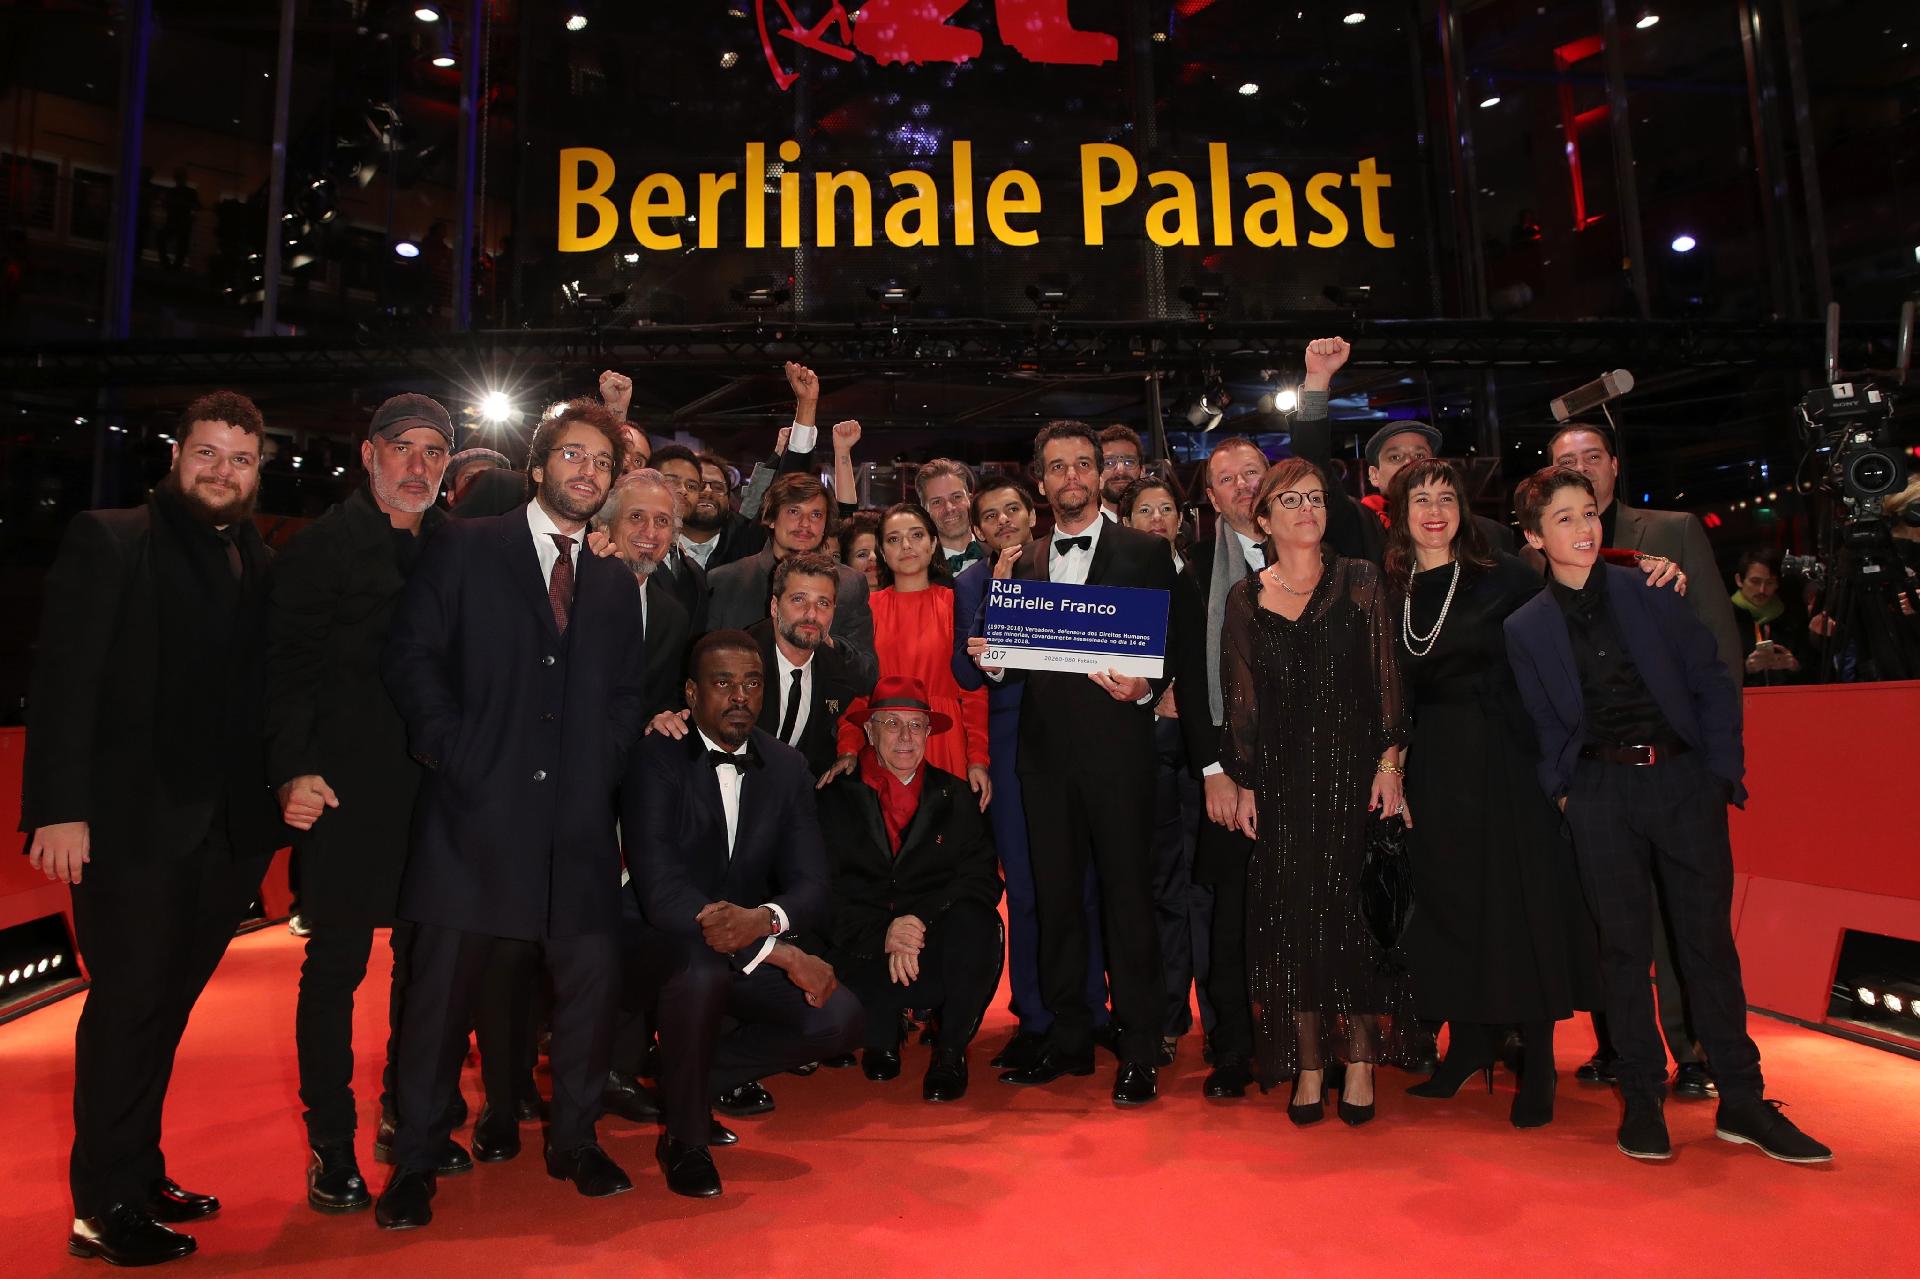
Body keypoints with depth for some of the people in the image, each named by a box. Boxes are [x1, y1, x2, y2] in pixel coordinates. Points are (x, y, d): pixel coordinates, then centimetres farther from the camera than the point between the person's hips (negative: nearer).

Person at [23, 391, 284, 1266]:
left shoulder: (264, 565, 11)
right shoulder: (108, 542, -3)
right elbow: (63, 680, -9)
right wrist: (60, 807, -16)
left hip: (226, 831, 5)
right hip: (129, 825, -5)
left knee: (163, 1007, 15)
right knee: (129, 1005, 3)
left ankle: (139, 1181, 29)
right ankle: (106, 1208, 18)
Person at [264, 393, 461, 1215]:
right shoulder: (321, 547, -2)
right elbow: (284, 665, -6)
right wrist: (293, 770, -15)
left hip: (436, 788, 4)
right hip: (347, 790, -4)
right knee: (336, 962, 5)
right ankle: (331, 1144, 20)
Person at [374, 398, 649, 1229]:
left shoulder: (615, 582, 17)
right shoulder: (464, 548, 5)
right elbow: (411, 656, -2)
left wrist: (601, 767, 2)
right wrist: (454, 754, -9)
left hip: (577, 818, 4)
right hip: (478, 809, -3)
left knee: (592, 977, 5)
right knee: (442, 985, 2)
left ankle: (573, 1140, 25)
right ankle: (415, 1164, 19)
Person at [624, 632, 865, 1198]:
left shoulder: (785, 767, 2)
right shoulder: (656, 760, -14)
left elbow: (813, 885, -4)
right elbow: (660, 891, -24)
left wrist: (766, 919, -29)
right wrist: (780, 951, -29)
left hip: (753, 948, 5)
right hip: (661, 943, -4)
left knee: (839, 1019, -17)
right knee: (703, 968, -37)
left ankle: (691, 1075, 9)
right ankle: (687, 1137, -8)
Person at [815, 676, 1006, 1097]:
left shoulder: (955, 796, 8)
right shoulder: (836, 796, 3)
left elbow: (983, 877, -4)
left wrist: (920, 921, -20)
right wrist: (881, 934, -21)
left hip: (938, 950, 0)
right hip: (866, 954, 0)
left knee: (975, 922, -31)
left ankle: (951, 1051, -4)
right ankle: (883, 1041, 8)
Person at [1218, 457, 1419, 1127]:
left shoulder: (1360, 580, 5)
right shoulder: (1245, 597, 8)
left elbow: (1386, 678, 2)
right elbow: (1239, 697, 7)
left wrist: (1388, 762, -7)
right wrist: (1244, 784, 2)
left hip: (1353, 771, -1)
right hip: (1281, 778, 1)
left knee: (1352, 911, 0)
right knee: (1291, 918, 2)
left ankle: (1359, 1065, 13)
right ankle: (1309, 1068, 14)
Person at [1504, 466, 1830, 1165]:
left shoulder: (1651, 591, 5)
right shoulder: (1526, 627, 6)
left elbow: (1713, 682, 5)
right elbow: (1545, 725, 7)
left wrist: (1721, 772, -1)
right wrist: (1562, 789, -4)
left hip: (1683, 778, 1)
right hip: (1601, 791, 0)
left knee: (1708, 938, 4)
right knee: (1624, 944, 2)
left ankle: (1742, 1101, 16)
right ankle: (1642, 1099, 14)